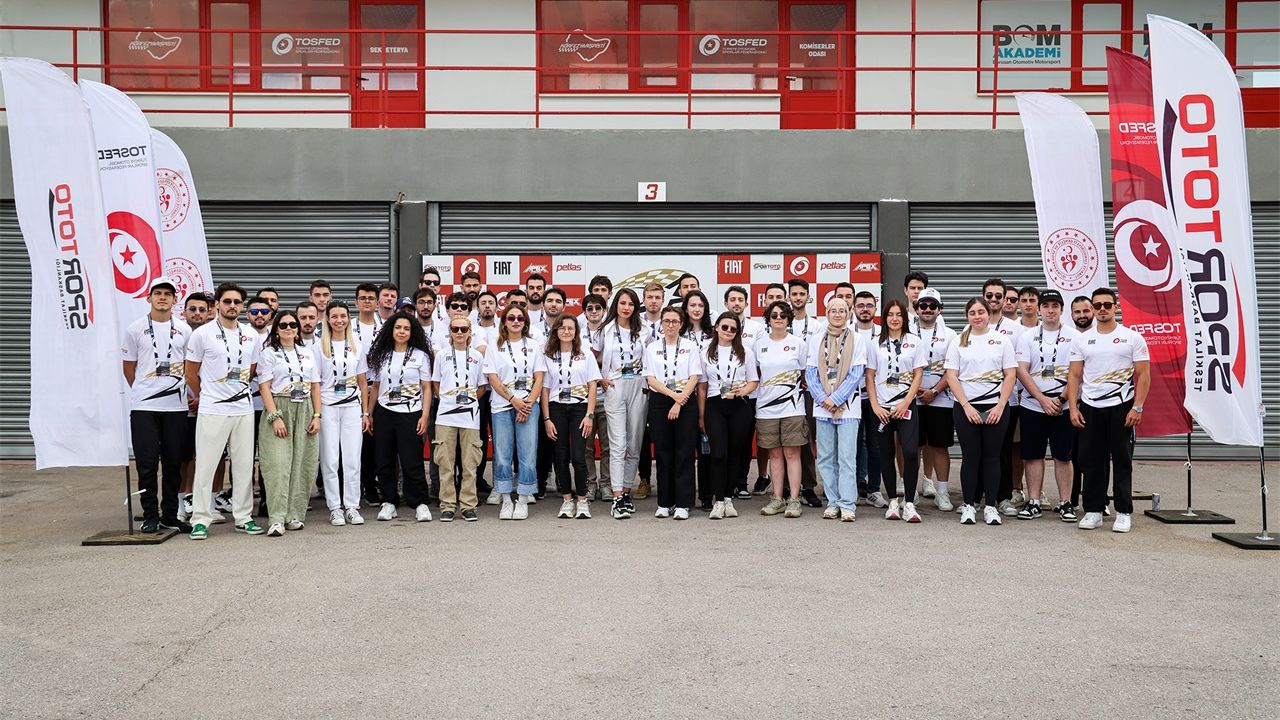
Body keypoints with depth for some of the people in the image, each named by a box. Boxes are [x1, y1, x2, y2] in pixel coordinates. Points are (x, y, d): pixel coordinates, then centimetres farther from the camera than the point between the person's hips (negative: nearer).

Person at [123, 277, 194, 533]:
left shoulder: (184, 330, 8)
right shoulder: (136, 329, 3)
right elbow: (129, 367, 10)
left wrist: (193, 394, 7)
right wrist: (142, 391, 8)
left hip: (176, 405, 2)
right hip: (143, 406, -2)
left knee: (173, 463, 6)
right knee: (147, 462, -1)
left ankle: (170, 516, 15)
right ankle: (150, 516, 10)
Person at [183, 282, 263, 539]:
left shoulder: (251, 335, 9)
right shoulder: (202, 333, -3)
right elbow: (190, 374, 3)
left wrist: (239, 391, 15)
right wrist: (203, 396, 11)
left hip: (244, 409, 4)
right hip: (212, 410, -4)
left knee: (244, 465, 8)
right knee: (205, 465, -2)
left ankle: (243, 517, 17)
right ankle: (200, 520, 7)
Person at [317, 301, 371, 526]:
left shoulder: (357, 346, 10)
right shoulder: (320, 347, 3)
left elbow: (363, 382, 12)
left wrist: (366, 412, 7)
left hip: (352, 407, 2)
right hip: (327, 407, -2)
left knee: (353, 459, 0)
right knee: (330, 459, 0)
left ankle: (352, 507, 8)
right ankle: (335, 507, 8)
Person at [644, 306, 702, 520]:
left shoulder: (691, 347, 7)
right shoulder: (652, 348, 10)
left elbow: (694, 378, -1)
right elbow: (651, 379, 1)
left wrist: (680, 401, -12)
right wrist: (673, 395, -13)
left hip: (686, 402, -1)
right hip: (659, 402, 1)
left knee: (684, 453, -4)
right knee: (663, 452, 3)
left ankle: (683, 504, -1)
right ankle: (664, 503, 9)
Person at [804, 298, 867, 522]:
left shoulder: (857, 340, 2)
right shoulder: (816, 340, 10)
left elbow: (857, 374, -4)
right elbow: (810, 372, 6)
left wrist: (836, 399, -11)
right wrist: (822, 399, -8)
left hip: (848, 406, -3)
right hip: (822, 406, 3)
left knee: (847, 457, -6)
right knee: (825, 457, 5)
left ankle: (848, 505, -3)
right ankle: (833, 502, 13)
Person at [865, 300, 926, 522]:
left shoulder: (914, 342, 5)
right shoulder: (876, 344, 7)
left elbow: (918, 375, 2)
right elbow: (869, 376, 6)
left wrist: (905, 403, -8)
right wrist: (875, 405, -4)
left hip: (906, 406, -1)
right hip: (881, 407, 1)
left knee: (910, 452, -13)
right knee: (886, 454, 4)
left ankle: (909, 503, -5)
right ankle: (893, 502, 15)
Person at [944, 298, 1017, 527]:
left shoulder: (1002, 340, 5)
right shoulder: (959, 342, 5)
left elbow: (1010, 375, 1)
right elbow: (951, 376, 0)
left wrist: (1000, 406, -7)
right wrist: (966, 406, -8)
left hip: (995, 407, 0)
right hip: (965, 407, 0)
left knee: (992, 456, 3)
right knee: (970, 456, 2)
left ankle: (990, 506, 10)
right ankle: (968, 505, 9)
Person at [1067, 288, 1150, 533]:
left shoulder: (1132, 338, 0)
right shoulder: (1082, 339, 7)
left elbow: (1143, 375, -2)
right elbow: (1074, 376, 7)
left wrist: (1137, 408, -11)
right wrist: (1073, 407, -2)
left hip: (1121, 407, -2)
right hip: (1089, 407, 2)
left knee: (1122, 460, 2)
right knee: (1091, 461, 5)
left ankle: (1124, 513, 9)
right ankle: (1093, 510, 13)